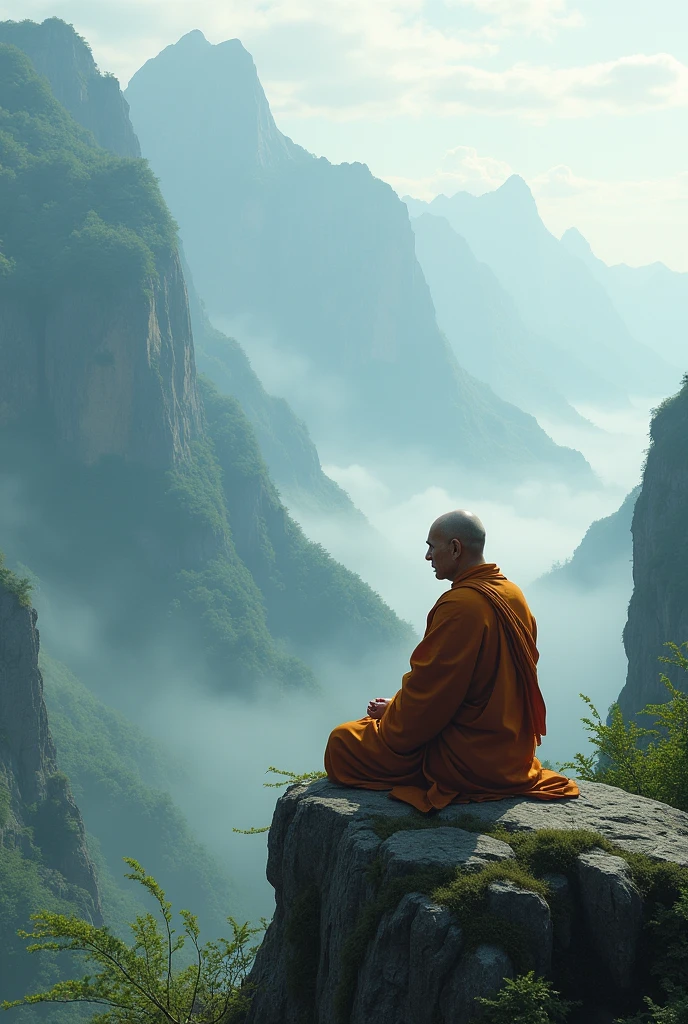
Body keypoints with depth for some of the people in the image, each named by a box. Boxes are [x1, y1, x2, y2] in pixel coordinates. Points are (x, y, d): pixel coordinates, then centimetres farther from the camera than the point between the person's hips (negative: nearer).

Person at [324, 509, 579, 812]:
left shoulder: (461, 606, -24)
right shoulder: (512, 594, 6)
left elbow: (428, 695, -21)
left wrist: (390, 712, -1)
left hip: (468, 761, -10)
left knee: (340, 743, -2)